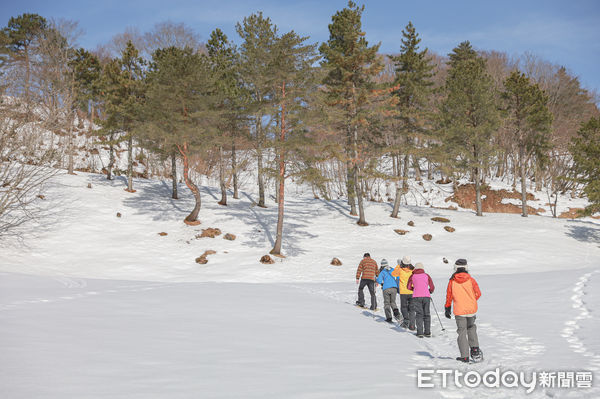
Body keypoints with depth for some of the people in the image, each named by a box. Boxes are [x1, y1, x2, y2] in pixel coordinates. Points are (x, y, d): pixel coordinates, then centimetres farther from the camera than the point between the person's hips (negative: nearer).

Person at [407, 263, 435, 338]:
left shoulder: (412, 276, 8)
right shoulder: (426, 276, 10)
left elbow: (408, 287, 17)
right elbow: (432, 287, 9)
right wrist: (430, 291, 30)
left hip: (417, 297, -1)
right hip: (426, 296, 1)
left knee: (419, 314, 1)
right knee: (426, 314, 10)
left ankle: (420, 332, -7)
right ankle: (427, 332, 10)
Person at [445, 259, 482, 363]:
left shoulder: (452, 281, -4)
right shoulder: (470, 280, -4)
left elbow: (449, 296, 0)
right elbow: (478, 294, -2)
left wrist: (447, 309, 10)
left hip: (459, 311, -1)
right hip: (472, 309, 1)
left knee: (462, 332, 5)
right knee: (471, 328, 24)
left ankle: (464, 356, 3)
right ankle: (475, 348, 13)